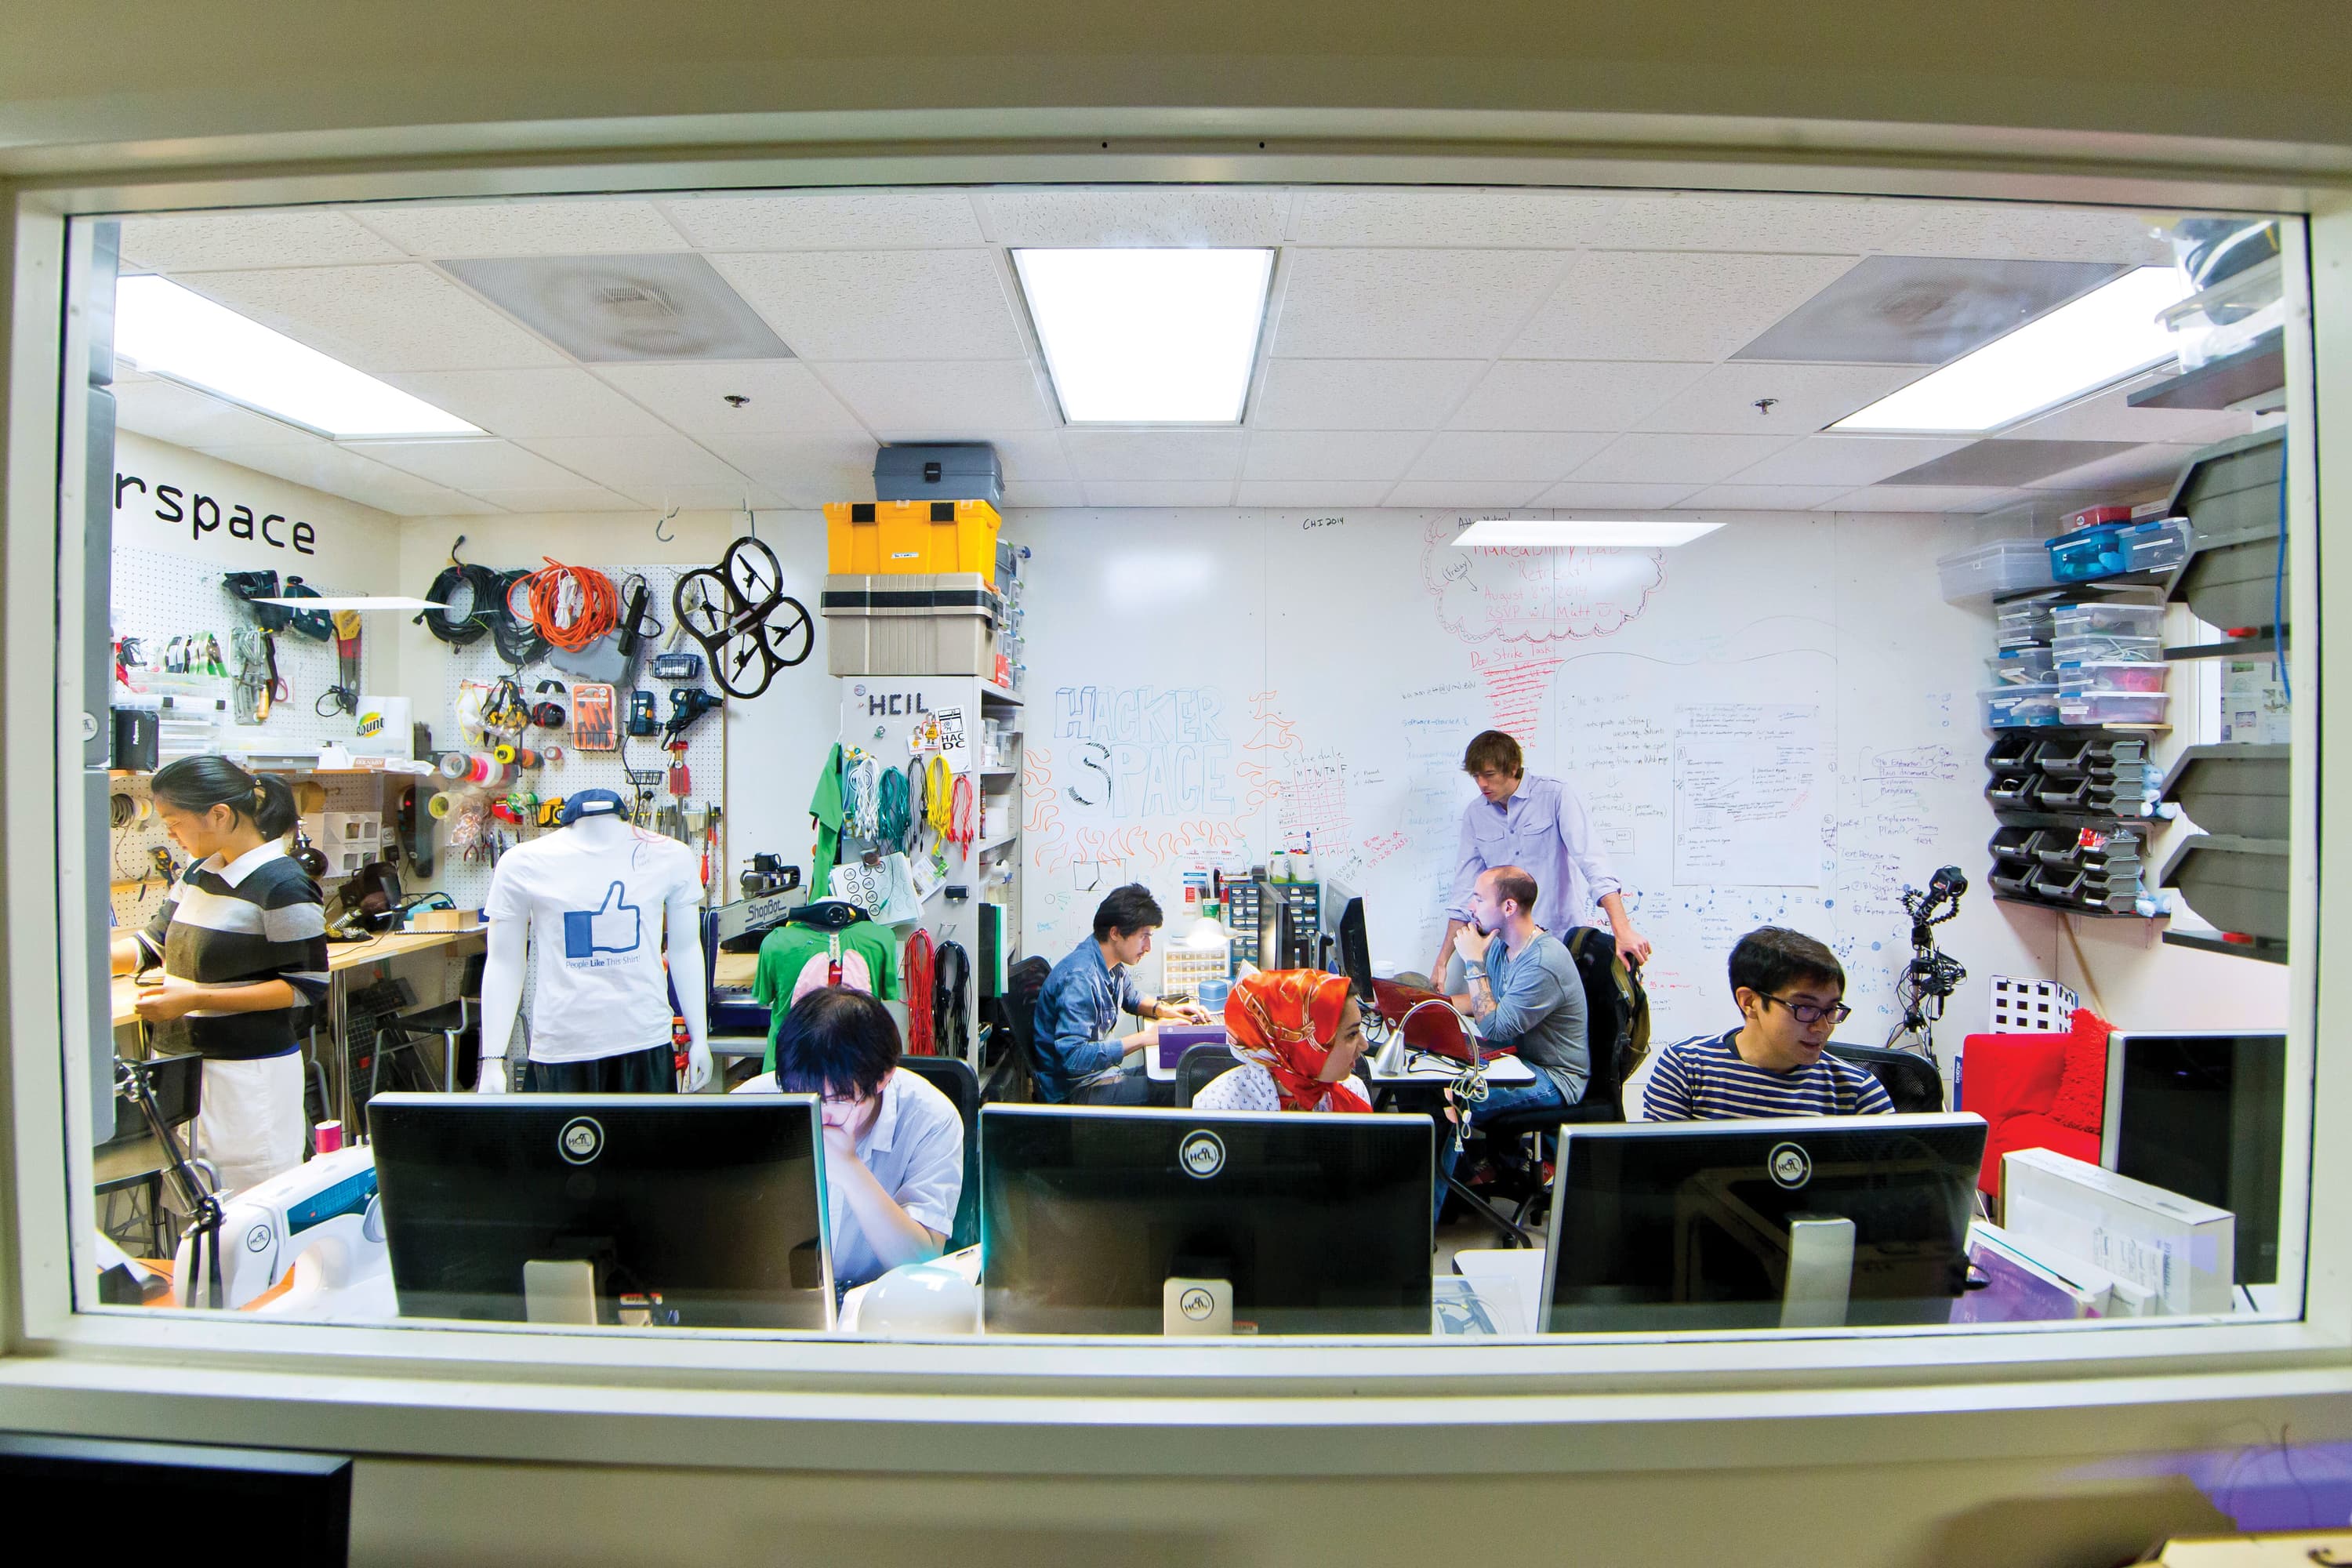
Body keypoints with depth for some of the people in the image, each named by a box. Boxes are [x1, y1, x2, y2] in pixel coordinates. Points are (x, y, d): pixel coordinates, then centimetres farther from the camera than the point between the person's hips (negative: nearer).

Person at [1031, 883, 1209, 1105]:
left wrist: (1162, 1009, 3)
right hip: (1073, 1093, -9)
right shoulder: (1080, 978, -26)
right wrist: (1146, 1037, -29)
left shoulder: (1113, 965, 3)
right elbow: (1075, 1056, -32)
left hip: (1101, 1073, 9)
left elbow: (1131, 997, 25)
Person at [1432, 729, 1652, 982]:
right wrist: (1442, 961, 2)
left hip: (1564, 934, -3)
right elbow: (1464, 892, 5)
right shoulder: (1474, 814, 4)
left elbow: (1591, 861, -17)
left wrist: (1623, 932, -28)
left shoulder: (1555, 796, -8)